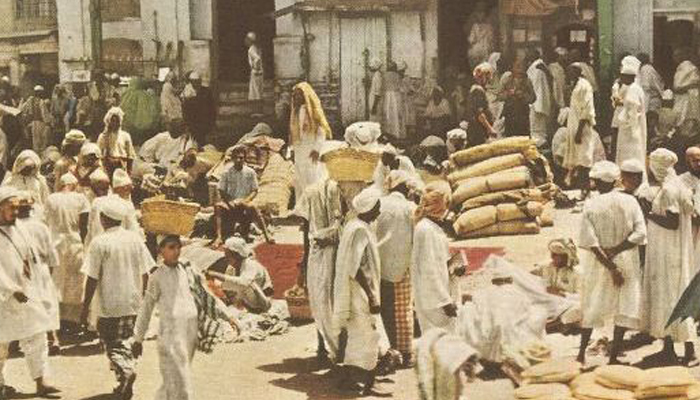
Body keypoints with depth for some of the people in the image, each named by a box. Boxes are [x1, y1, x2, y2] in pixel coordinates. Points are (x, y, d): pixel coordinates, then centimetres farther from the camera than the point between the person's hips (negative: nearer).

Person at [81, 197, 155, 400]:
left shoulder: (100, 242, -13)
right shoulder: (135, 239, 1)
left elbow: (92, 278, -12)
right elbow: (145, 273, 5)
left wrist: (86, 307, -4)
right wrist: (143, 298, 17)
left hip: (110, 305, -4)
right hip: (133, 303, 4)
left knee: (113, 344, 5)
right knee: (127, 342, 18)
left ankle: (126, 371, -21)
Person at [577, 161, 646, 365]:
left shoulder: (590, 205, -10)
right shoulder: (630, 201, -5)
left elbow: (589, 241, -15)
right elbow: (640, 233, -12)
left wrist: (610, 266, -14)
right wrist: (615, 251, -12)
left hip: (598, 263, 0)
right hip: (627, 261, 0)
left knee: (591, 307, 12)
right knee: (625, 307, 9)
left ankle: (582, 354, 17)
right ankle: (614, 355, 7)